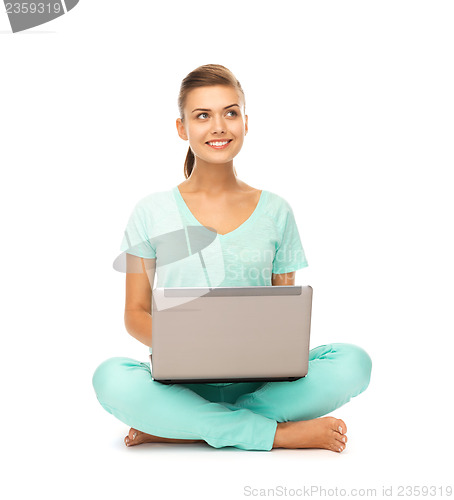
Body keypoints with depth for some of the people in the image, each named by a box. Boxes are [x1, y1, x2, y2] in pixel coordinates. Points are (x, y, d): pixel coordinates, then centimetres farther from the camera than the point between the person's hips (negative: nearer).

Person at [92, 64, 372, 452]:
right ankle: (279, 432, -22)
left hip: (258, 381, 2)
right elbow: (136, 313, 5)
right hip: (181, 380, -2)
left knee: (353, 362, -25)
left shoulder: (276, 212, 9)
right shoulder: (153, 212, 4)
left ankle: (176, 427, -20)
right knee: (112, 379, -34)